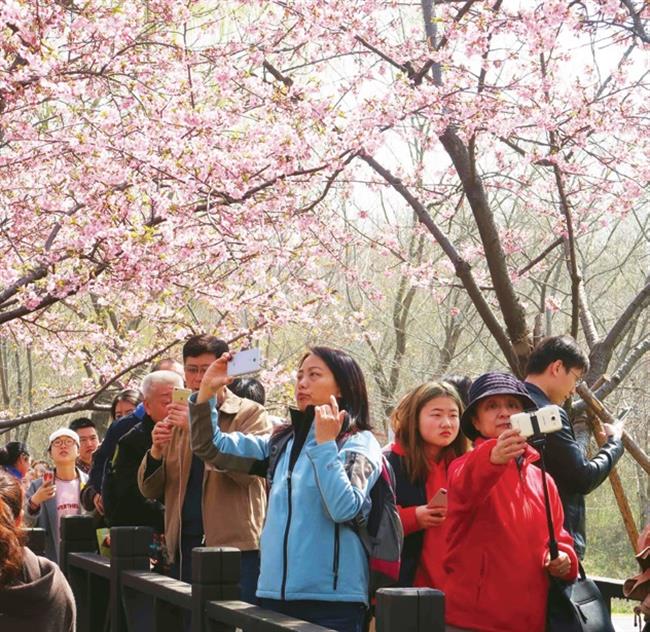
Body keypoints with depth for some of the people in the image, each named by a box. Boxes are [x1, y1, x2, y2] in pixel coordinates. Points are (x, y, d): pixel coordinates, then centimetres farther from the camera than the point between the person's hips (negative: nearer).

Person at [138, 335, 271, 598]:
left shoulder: (250, 414, 1)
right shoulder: (178, 419, 15)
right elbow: (149, 489, 12)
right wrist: (156, 452, -8)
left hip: (235, 546, -5)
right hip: (184, 547, 5)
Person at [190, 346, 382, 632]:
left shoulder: (359, 444, -3)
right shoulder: (285, 441, 14)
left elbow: (344, 509, -18)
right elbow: (212, 448, 12)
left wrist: (325, 444, -16)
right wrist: (207, 391, 1)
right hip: (275, 592, 6)